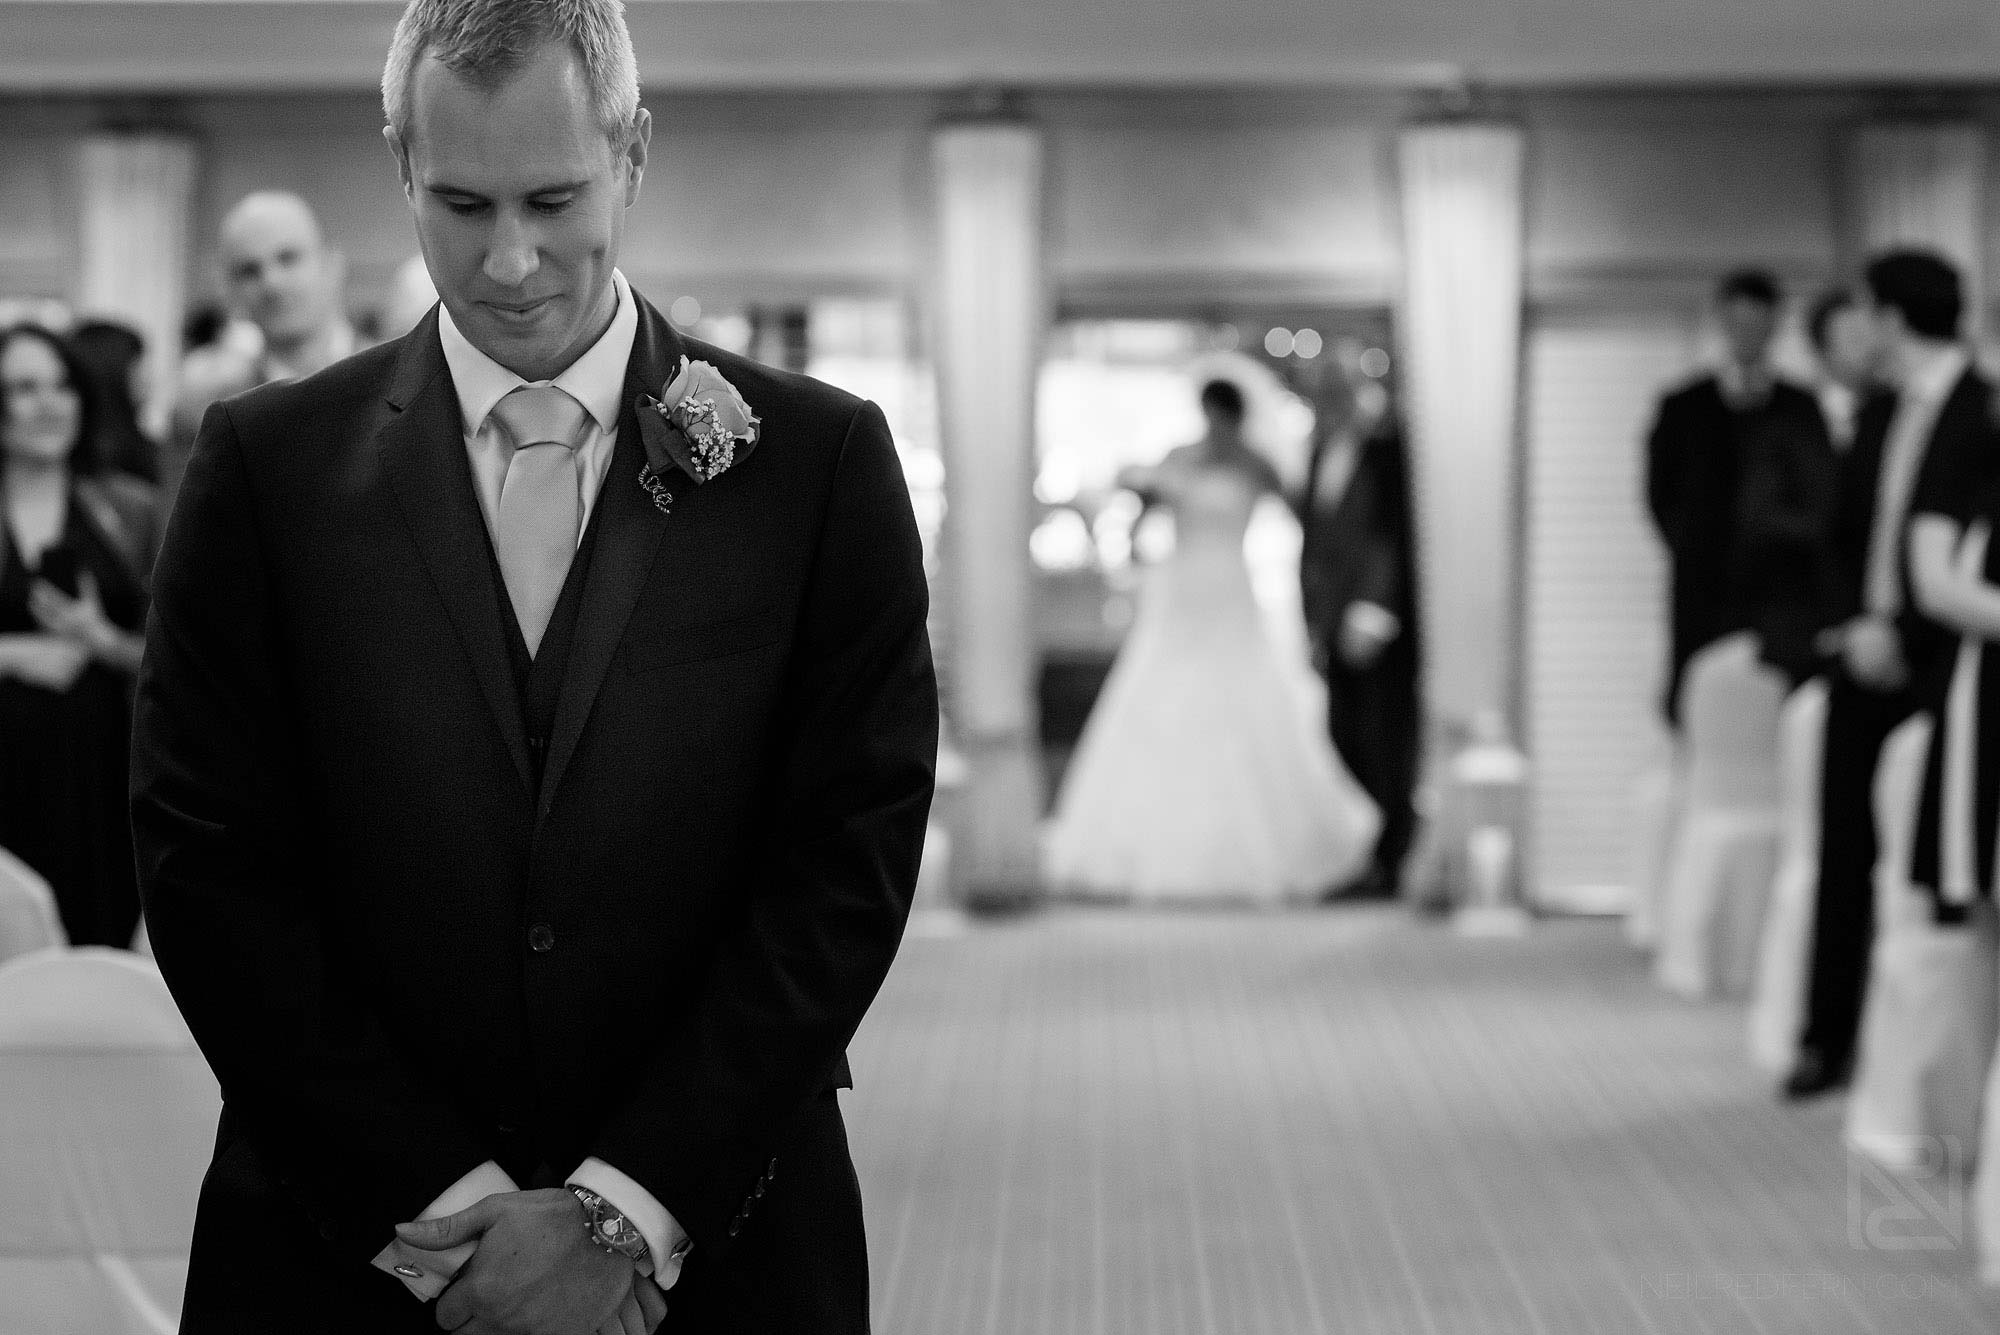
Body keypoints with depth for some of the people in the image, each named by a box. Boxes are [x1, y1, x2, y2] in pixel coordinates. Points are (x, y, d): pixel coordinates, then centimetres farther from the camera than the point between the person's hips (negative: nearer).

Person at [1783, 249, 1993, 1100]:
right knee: (1843, 850, 7)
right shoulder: (1877, 418, 12)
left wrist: (1900, 635, -14)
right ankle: (1828, 1037, 14)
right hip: (1866, 653, 6)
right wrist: (1859, 623, 1)